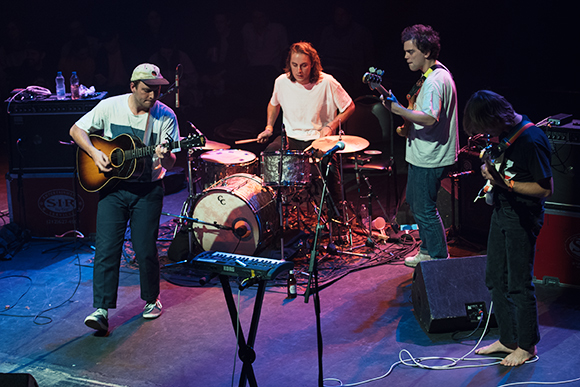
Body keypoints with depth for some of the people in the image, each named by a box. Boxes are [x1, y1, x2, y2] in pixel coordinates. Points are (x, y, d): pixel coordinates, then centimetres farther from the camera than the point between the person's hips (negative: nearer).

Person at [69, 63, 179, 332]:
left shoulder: (165, 116, -6)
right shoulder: (110, 106, -4)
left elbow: (171, 163, -6)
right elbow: (76, 130, 4)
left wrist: (165, 156, -30)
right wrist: (94, 153, -12)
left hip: (148, 190, -1)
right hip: (112, 187, 1)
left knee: (146, 250, 1)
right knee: (106, 248, -6)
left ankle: (151, 299, 24)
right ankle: (101, 309, -4)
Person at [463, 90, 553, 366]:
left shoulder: (531, 141, -24)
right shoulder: (507, 131, 3)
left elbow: (546, 188, -22)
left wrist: (506, 183, -23)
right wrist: (492, 165, -2)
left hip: (523, 218, -9)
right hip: (501, 211, 9)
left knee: (519, 284, 2)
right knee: (496, 279, 15)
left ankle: (527, 345, 19)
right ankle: (507, 339, 29)